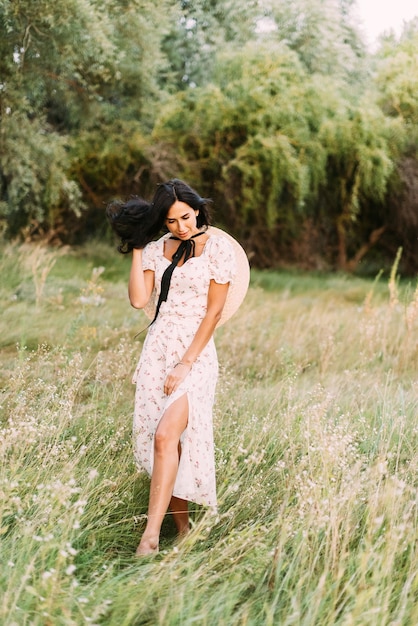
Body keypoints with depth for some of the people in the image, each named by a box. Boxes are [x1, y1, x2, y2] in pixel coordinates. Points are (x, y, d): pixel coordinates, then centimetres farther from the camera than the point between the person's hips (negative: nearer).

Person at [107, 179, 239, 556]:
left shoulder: (217, 248, -4)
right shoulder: (156, 250, 9)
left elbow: (213, 312, -7)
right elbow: (139, 300, -2)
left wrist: (185, 364, -11)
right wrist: (136, 248, 1)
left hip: (196, 353, -5)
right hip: (157, 349, 5)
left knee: (166, 436, -21)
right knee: (168, 440, 4)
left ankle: (151, 534, -19)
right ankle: (182, 527, 17)